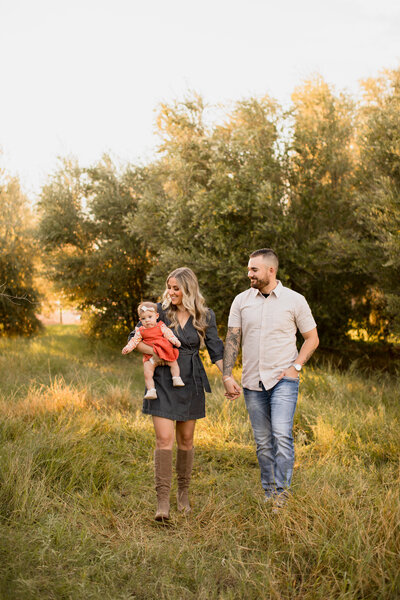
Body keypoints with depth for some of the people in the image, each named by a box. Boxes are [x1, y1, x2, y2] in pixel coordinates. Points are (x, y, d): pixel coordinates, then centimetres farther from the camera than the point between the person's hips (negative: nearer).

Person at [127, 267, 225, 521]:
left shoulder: (205, 316, 0)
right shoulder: (160, 310, -2)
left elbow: (216, 351, 3)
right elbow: (135, 338, 5)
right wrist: (153, 352, -13)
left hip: (191, 383, 1)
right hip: (163, 382, -1)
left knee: (186, 439, 10)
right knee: (164, 439, -10)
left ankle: (184, 493, 27)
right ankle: (163, 500, -7)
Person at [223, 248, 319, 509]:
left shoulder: (295, 300, -2)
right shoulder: (241, 301, 5)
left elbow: (312, 338, 5)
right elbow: (232, 340, 5)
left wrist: (296, 366, -7)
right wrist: (227, 375, -4)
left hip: (283, 379, -3)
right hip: (253, 381, 3)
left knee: (282, 434, -17)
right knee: (262, 441, 9)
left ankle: (282, 491, -6)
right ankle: (269, 492, 22)